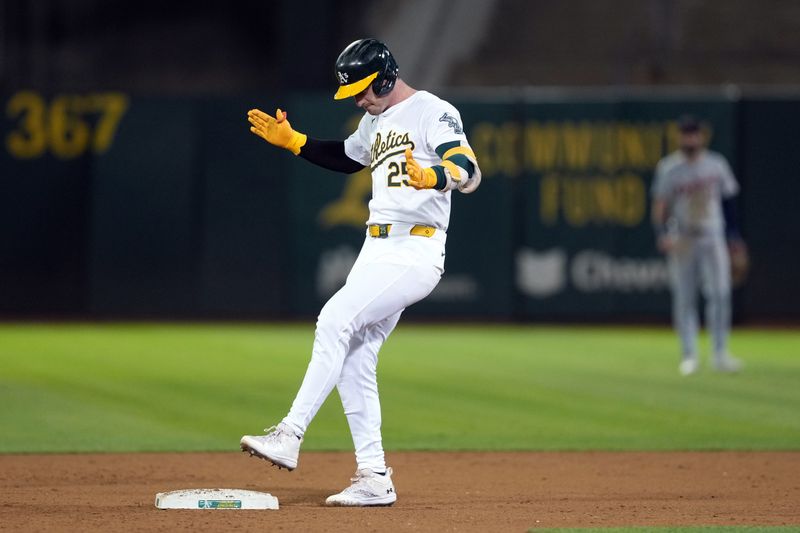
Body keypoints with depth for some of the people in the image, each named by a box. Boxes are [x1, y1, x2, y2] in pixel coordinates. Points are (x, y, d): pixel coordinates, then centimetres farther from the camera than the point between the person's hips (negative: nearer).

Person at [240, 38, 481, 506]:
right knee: (353, 361, 4)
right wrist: (291, 141, 25)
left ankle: (290, 436, -25)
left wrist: (430, 178, -44)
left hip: (415, 254, -9)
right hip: (377, 252, 10)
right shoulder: (376, 121, 18)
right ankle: (374, 479, 8)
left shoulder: (434, 114, -10)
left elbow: (469, 173, -24)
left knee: (335, 321, -23)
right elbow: (346, 158, 37)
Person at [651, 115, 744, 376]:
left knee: (720, 293, -11)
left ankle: (720, 354, -8)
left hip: (712, 238, 1)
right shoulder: (668, 168, 0)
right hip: (681, 242, -1)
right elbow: (660, 205, -2)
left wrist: (736, 239, 9)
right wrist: (662, 235, -18)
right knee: (684, 298, 1)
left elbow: (728, 201, 13)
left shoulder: (716, 164, 7)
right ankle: (689, 355, 9)